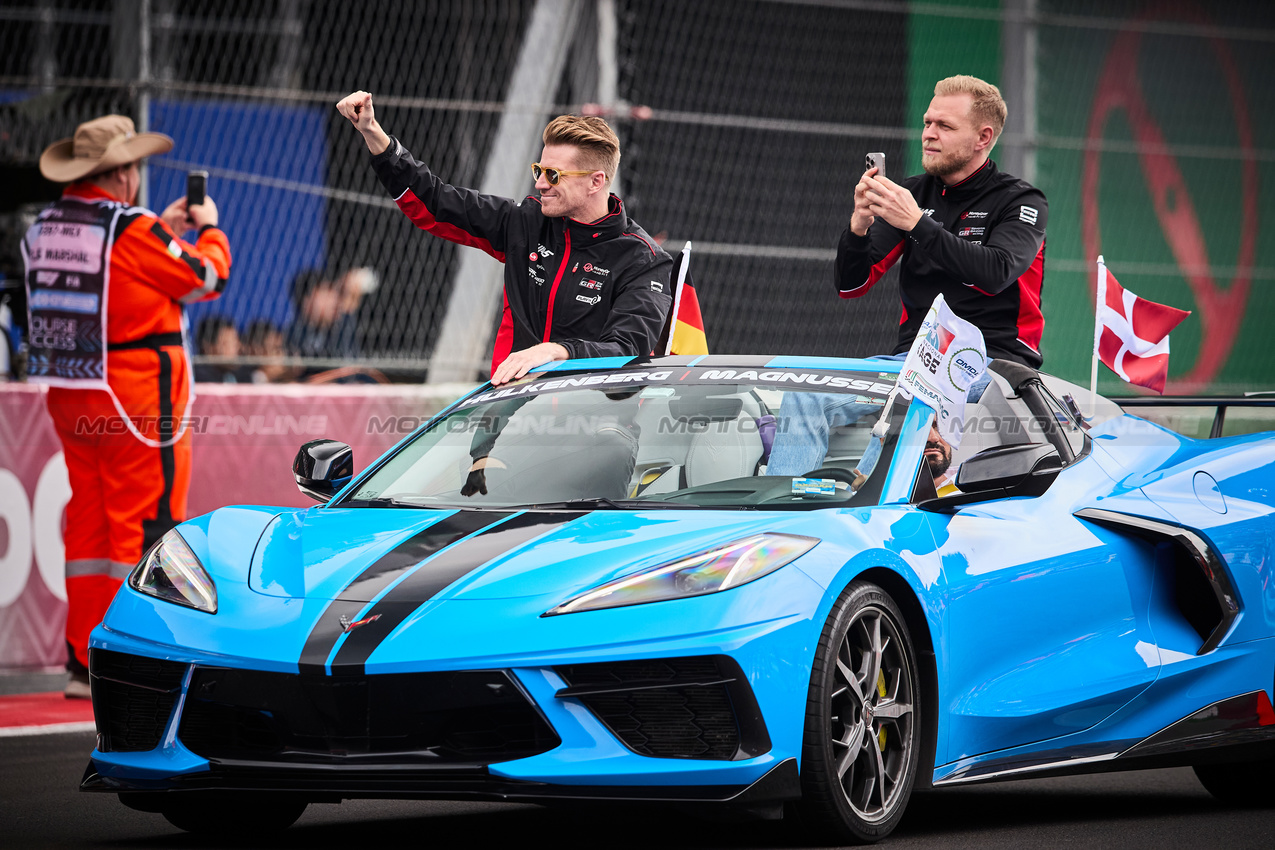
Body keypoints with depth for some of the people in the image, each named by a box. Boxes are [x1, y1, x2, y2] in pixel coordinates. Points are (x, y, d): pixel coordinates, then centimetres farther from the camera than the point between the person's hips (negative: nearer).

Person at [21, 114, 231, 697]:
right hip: (138, 402, -7)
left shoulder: (43, 230, 7)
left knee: (88, 526, 12)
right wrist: (208, 229, 15)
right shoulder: (133, 231, -14)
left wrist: (163, 229, 25)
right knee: (144, 526, -2)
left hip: (68, 401, 7)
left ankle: (84, 661, 14)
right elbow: (207, 278, -3)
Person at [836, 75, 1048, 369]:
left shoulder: (1021, 200, 1)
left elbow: (995, 274, -19)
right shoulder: (911, 193, 14)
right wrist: (859, 225, -13)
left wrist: (916, 223, -23)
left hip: (994, 358, -4)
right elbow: (850, 286, 9)